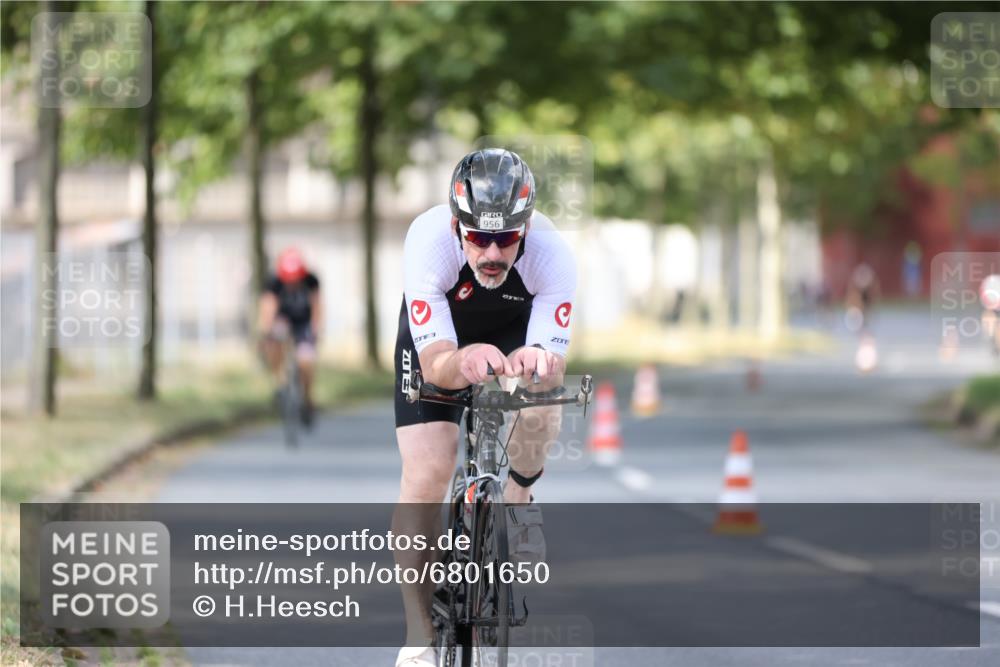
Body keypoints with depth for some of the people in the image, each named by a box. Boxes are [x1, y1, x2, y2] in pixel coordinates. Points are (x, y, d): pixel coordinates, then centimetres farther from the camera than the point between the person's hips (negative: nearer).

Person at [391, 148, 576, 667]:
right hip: (436, 335, -1)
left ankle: (516, 498, 4)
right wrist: (462, 362, -63)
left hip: (517, 330, 1)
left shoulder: (551, 255, -36)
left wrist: (538, 364, -62)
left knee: (542, 417, -31)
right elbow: (435, 361, -40)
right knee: (427, 472, -16)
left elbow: (554, 366, -38)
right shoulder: (429, 241, -38)